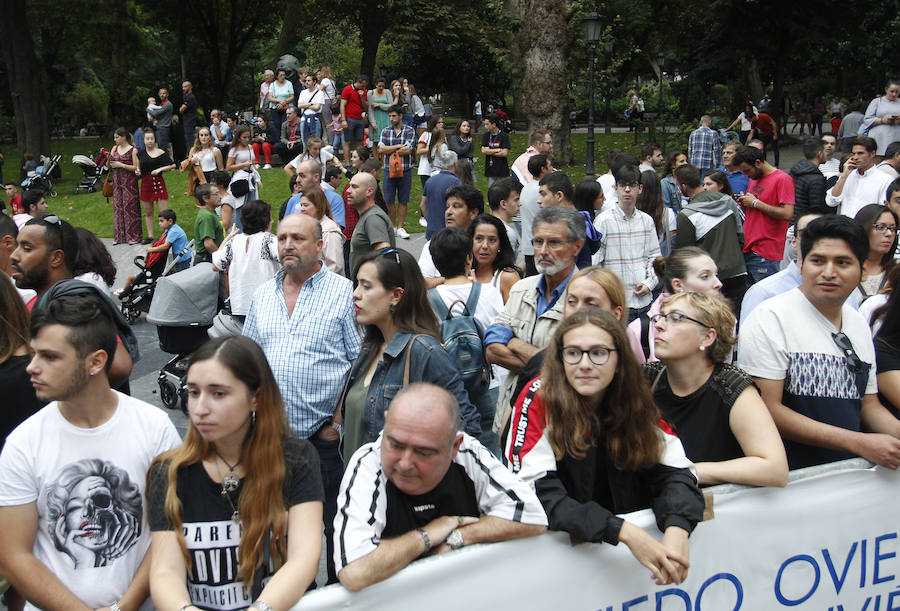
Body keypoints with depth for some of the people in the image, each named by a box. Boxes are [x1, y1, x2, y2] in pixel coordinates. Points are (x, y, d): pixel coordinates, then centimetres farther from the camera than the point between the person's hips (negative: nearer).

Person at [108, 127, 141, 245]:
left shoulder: (133, 150, -5)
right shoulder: (114, 149, 11)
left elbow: (136, 167, -11)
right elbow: (110, 167, 12)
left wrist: (121, 165, -15)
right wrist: (108, 160, -8)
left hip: (129, 181, -5)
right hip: (117, 180, 5)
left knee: (129, 206, -5)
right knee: (117, 207, 4)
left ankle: (133, 236, 1)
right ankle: (119, 236, 10)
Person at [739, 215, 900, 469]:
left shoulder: (859, 323, 12)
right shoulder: (770, 318, -10)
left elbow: (869, 405, 20)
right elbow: (767, 409, -16)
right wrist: (858, 443, -17)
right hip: (790, 475, -6)